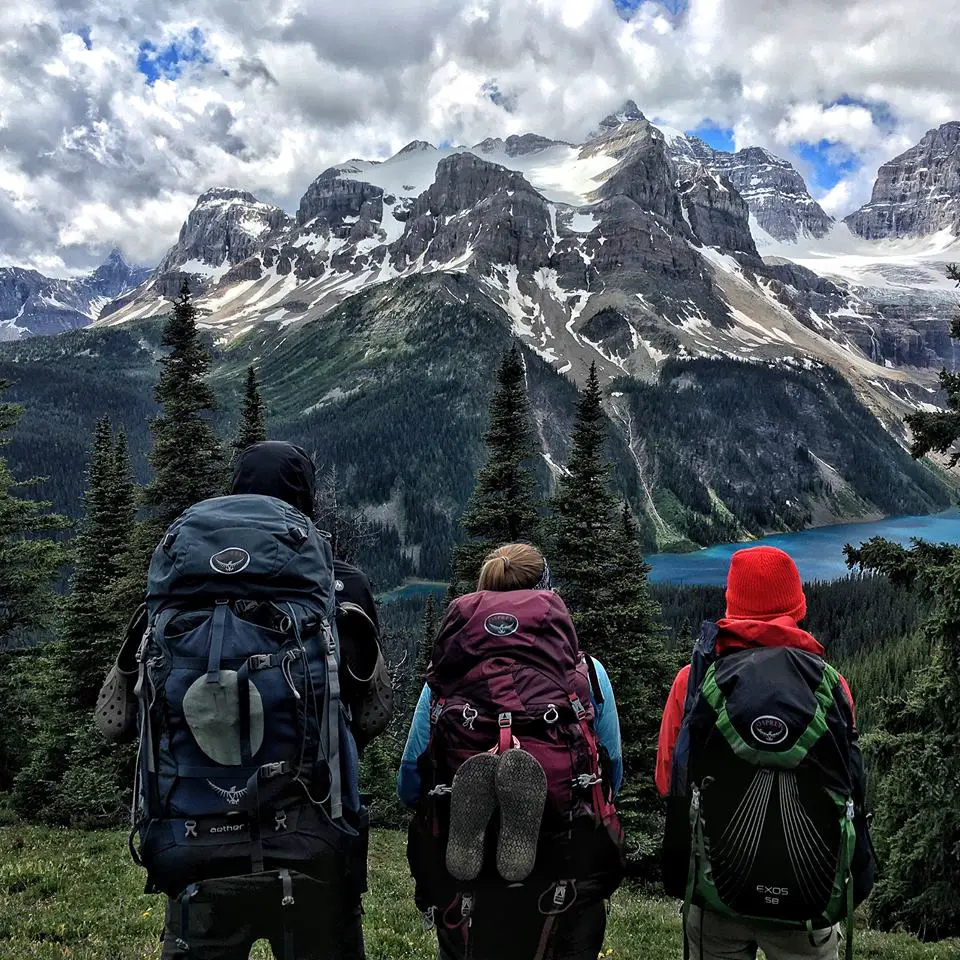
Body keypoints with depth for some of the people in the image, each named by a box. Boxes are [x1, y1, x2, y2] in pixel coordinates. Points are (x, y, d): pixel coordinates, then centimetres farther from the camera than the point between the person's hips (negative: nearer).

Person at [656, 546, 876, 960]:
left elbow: (668, 782, 1)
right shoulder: (830, 683, -6)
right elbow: (852, 786, 3)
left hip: (717, 893, 0)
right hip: (813, 896, 1)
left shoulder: (695, 680, -8)